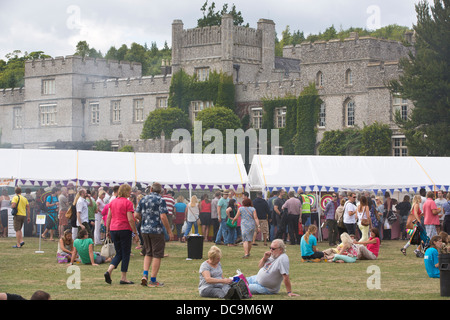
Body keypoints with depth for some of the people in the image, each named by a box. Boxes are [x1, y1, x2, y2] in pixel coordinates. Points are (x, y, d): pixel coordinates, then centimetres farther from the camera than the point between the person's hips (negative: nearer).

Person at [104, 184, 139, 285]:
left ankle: (109, 271, -7)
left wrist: (107, 231, 16)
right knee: (126, 254, 4)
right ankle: (123, 278, 6)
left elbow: (108, 217, 10)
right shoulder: (128, 203, -9)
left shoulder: (112, 202, 10)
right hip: (125, 230, -6)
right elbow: (130, 219, -13)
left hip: (113, 230, 6)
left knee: (119, 253, 15)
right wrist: (135, 233, -9)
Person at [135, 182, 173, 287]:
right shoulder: (160, 200, -8)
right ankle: (153, 280, 1)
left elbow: (137, 215, 9)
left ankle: (145, 274, 3)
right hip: (157, 230, -5)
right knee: (157, 255, 2)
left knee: (148, 253, 19)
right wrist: (169, 231, -11)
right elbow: (163, 217, -16)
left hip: (144, 230, 5)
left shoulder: (143, 199, 8)